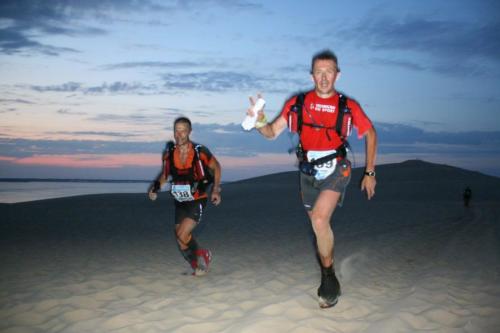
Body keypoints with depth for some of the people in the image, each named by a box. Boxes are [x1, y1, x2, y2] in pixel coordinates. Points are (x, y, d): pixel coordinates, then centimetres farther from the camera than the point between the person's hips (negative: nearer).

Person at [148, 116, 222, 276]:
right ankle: (198, 267, 30)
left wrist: (216, 190, -8)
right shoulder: (169, 153, -7)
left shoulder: (200, 152, -18)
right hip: (180, 202, 5)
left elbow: (216, 167, 0)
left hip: (197, 201, -5)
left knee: (182, 235, -18)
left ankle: (203, 255, 10)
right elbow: (165, 173, 11)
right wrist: (156, 187, -6)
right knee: (182, 242, 8)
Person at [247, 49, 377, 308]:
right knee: (319, 225, 17)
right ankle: (328, 276, 39)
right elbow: (272, 133, -2)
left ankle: (329, 276, -5)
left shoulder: (348, 106, -8)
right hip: (309, 172, 3)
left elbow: (370, 134, 6)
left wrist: (370, 172, 6)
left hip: (335, 170, -3)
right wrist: (260, 122, -25)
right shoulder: (297, 103, -5)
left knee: (319, 220, -25)